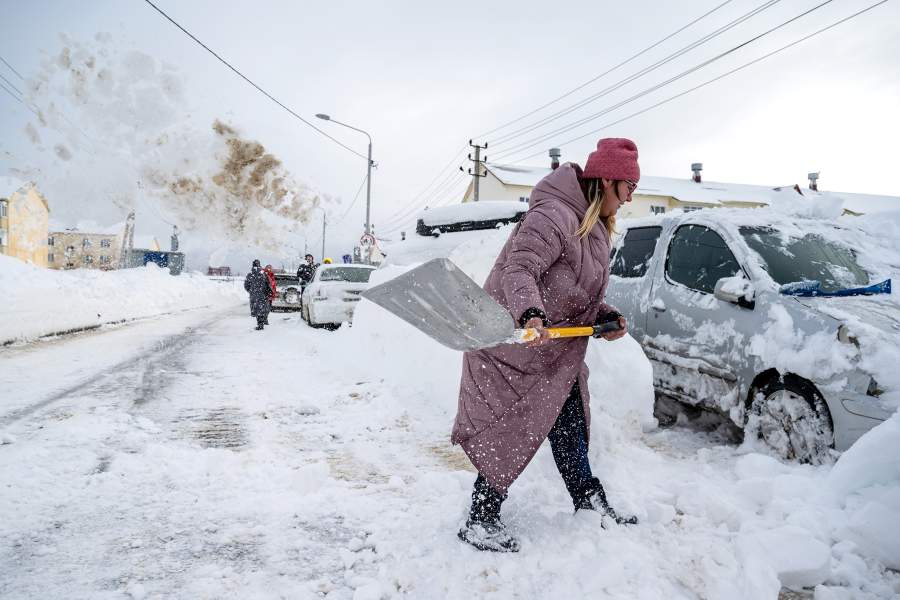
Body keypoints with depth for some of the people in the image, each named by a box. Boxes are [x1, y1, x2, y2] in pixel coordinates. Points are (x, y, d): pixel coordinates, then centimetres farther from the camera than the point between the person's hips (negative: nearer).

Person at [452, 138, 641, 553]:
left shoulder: (594, 226, 13)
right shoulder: (553, 215, -22)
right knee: (514, 432, -4)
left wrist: (605, 316, 3)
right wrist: (530, 313, -49)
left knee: (569, 427, 20)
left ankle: (591, 502, 36)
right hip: (517, 344, -10)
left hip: (558, 350, 10)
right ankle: (480, 521, 9)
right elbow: (519, 270, -32)